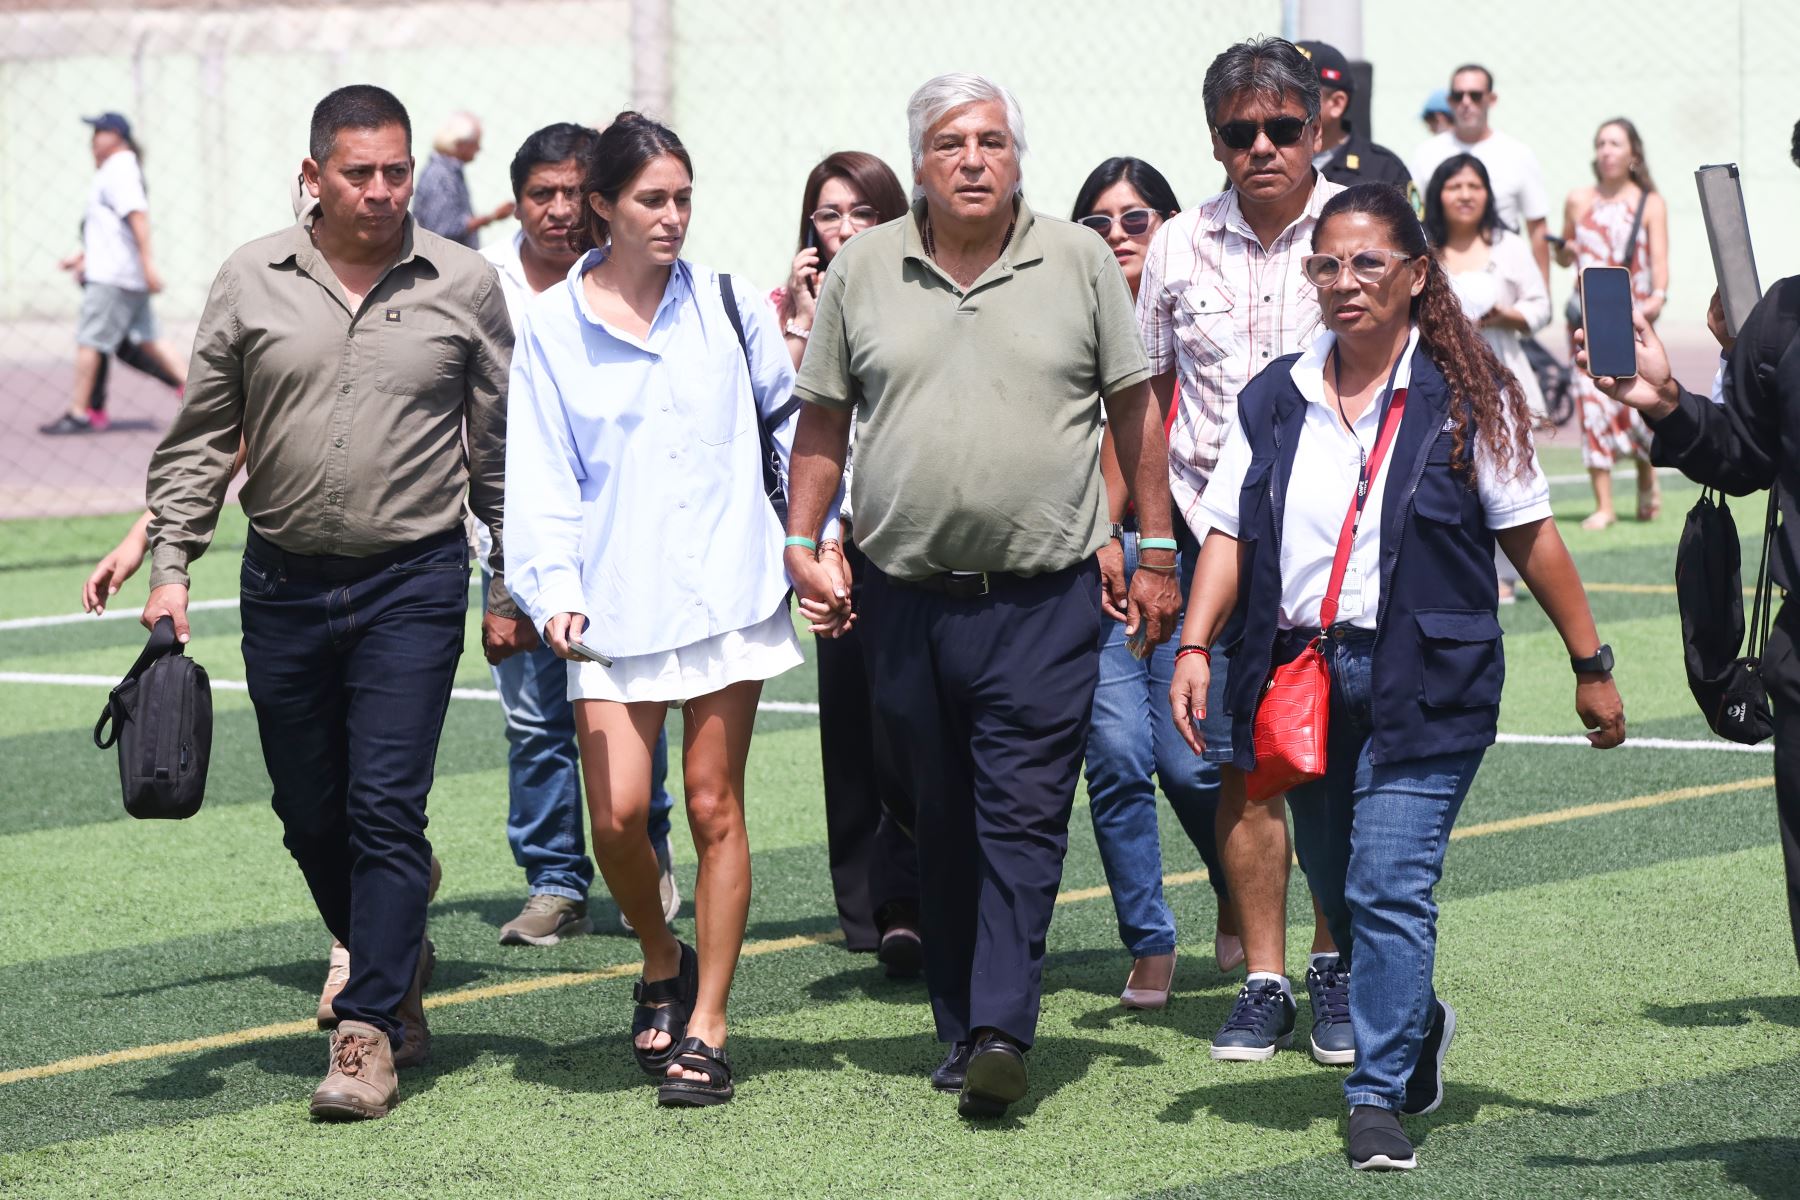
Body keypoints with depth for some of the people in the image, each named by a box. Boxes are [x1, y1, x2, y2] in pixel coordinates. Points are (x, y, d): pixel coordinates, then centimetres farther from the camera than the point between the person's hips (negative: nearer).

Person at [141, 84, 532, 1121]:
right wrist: (170, 564, 0)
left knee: (386, 806, -9)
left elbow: (500, 451, 6)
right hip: (283, 585, 3)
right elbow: (201, 440, 8)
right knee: (309, 811, 10)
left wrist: (510, 588, 6)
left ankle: (369, 1033, -4)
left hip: (413, 583, -3)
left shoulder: (463, 285, 0)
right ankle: (396, 959, 34)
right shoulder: (253, 283, 2)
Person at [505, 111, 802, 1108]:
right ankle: (661, 961, 23)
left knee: (714, 804, 0)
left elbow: (792, 418, 14)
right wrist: (555, 590, -12)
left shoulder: (726, 303, 4)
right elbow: (539, 476, 0)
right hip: (618, 601, 0)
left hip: (727, 586, 0)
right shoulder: (553, 327, 2)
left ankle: (704, 1029, 7)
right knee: (617, 813, -7)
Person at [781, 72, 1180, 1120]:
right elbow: (823, 420, 13)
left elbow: (1135, 409, 7)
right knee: (943, 824, 8)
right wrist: (804, 543, 6)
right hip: (907, 595, 2)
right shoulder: (865, 269, 6)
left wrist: (1156, 552, 5)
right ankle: (961, 1028, 16)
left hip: (1046, 600, -2)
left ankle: (1003, 1030, -15)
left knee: (1024, 816, -9)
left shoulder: (1081, 262, 3)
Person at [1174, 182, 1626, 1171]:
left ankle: (1380, 1099, -8)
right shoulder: (1275, 400, 9)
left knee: (1390, 889, -12)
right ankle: (1414, 1026, 40)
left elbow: (1528, 533, 1)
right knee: (1338, 890, 14)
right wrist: (1196, 646, -6)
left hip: (1423, 685, -4)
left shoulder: (1463, 399, -2)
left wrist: (1590, 664, 3)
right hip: (1299, 674, 4)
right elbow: (1228, 533, 7)